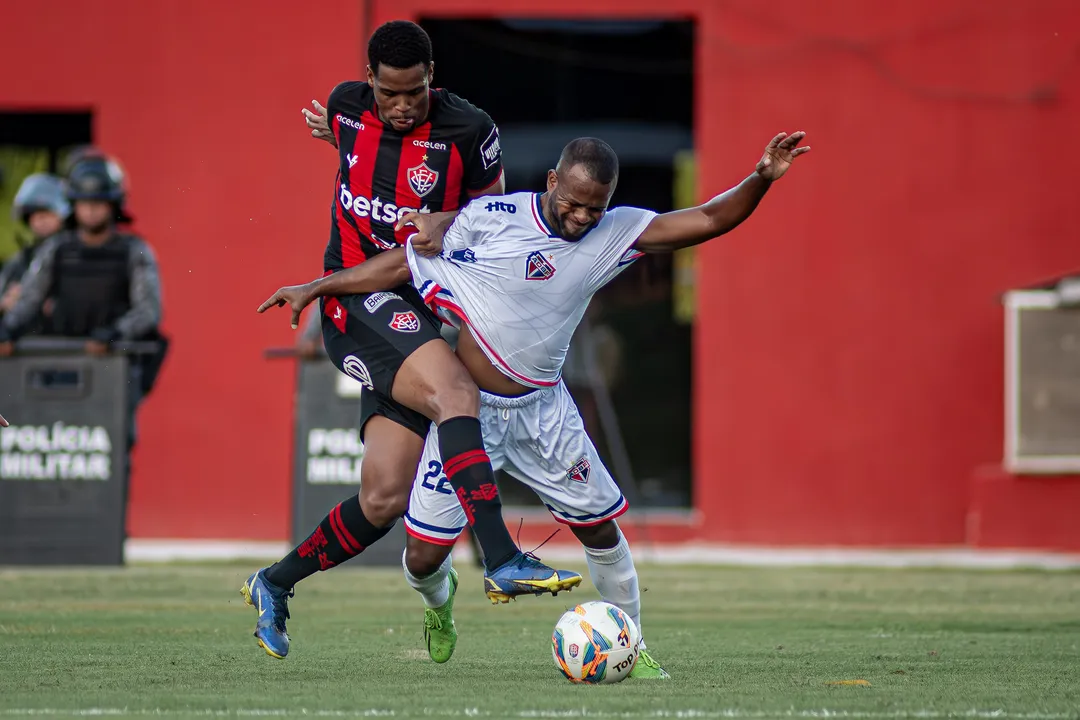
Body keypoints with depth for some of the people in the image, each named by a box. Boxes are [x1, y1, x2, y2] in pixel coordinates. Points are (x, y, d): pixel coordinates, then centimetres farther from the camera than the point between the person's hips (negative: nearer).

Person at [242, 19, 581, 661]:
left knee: (384, 501, -2)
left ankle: (275, 585, 21)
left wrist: (448, 223, -12)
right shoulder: (346, 107, 1)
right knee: (458, 393, -31)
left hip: (421, 313, 2)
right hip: (357, 301, -2)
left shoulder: (468, 130, -7)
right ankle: (503, 562, -41)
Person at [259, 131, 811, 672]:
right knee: (423, 557, -3)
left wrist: (761, 179, -23)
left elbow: (708, 220, -7)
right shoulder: (490, 217, -13)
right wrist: (316, 288, -2)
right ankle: (439, 601, 34)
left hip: (540, 411, 3)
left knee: (601, 527, 4)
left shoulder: (615, 234, -4)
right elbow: (405, 263, -3)